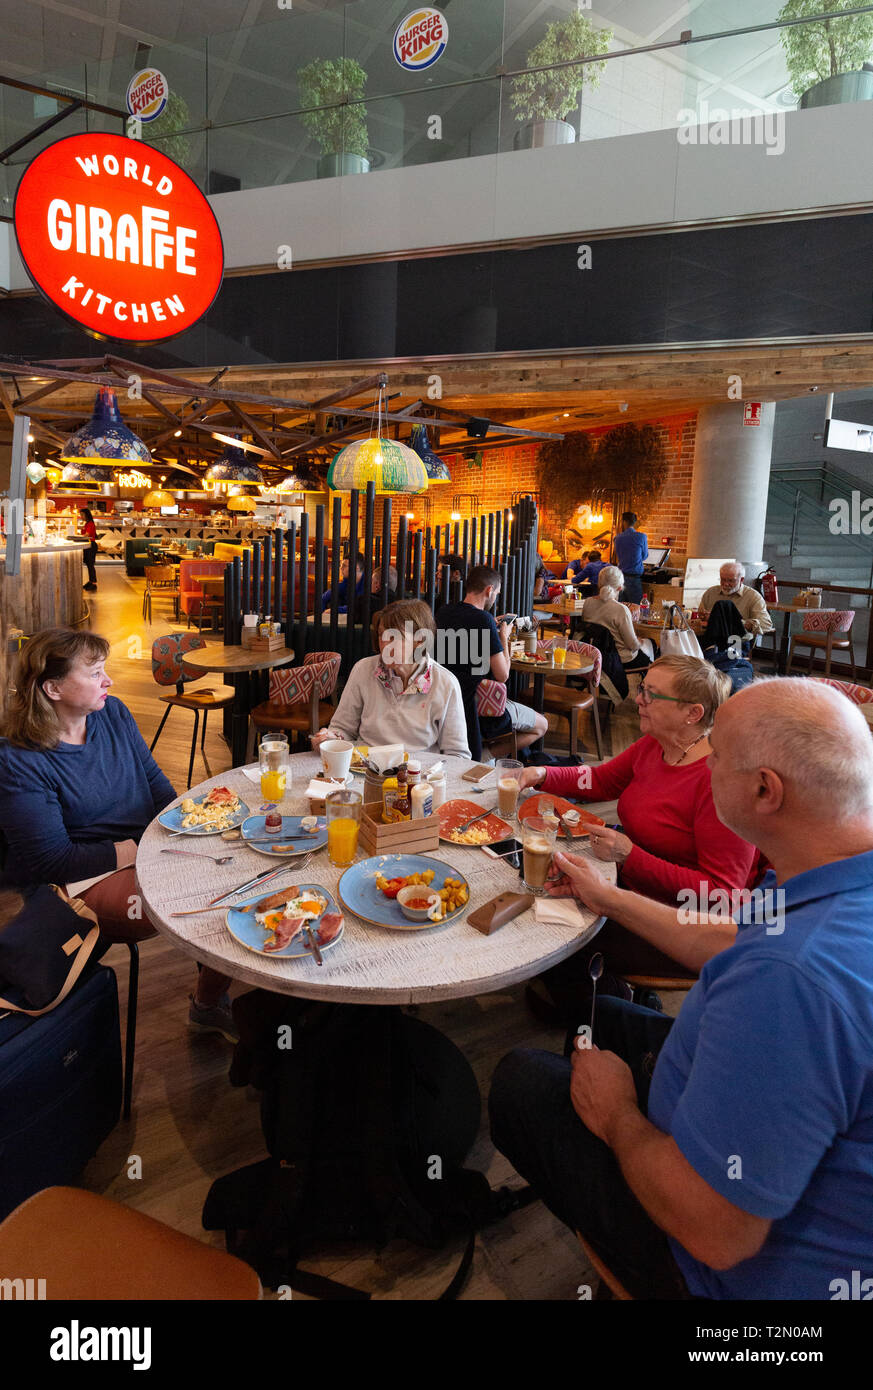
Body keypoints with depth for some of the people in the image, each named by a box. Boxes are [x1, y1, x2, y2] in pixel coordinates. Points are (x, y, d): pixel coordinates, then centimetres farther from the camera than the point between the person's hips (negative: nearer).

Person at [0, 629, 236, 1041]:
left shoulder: (113, 713, 4)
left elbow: (155, 782, 12)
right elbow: (50, 860, -16)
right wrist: (137, 850, -19)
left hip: (149, 846, 7)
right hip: (87, 878, -6)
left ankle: (210, 1002, 6)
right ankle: (208, 1003, 6)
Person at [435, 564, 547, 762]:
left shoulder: (443, 611, 1)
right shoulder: (483, 619, -22)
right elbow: (502, 675, -18)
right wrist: (504, 636, -4)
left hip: (449, 700, 9)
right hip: (478, 707, -9)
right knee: (541, 725, 11)